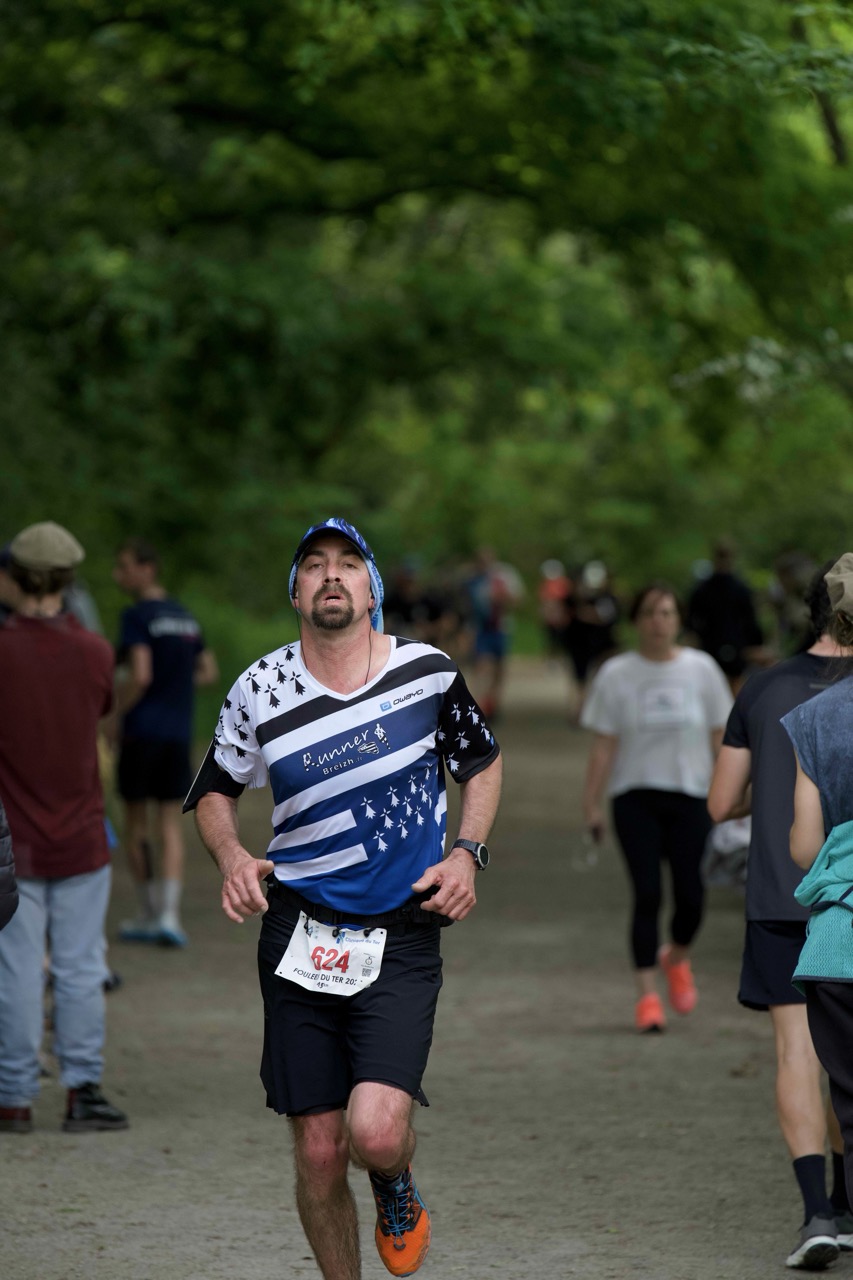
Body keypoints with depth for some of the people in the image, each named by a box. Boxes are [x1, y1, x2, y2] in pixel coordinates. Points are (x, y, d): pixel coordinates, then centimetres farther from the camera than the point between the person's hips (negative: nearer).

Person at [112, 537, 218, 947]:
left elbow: (140, 676, -20)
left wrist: (112, 713, -10)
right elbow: (209, 672, 17)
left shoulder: (137, 617, -11)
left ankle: (150, 912, 12)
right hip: (178, 732, 5)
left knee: (135, 821, 8)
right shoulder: (185, 617, 11)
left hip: (141, 730, -5)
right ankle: (169, 914, -8)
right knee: (170, 822, 4)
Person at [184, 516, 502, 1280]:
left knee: (375, 1134, -19)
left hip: (402, 939, -1)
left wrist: (468, 853, 0)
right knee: (319, 1154, 1)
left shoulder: (427, 671, -2)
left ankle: (398, 1186, 18)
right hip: (301, 939, 1)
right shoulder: (261, 691, -2)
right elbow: (214, 791, 14)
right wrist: (232, 857, -6)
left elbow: (483, 762, 16)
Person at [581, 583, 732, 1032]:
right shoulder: (616, 675, 1)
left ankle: (677, 957, 28)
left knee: (690, 895, -4)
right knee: (647, 894, -9)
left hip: (690, 796, 1)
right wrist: (591, 804, 0)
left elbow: (719, 737, 8)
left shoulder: (701, 670, 4)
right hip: (635, 796, -1)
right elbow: (603, 745, 3)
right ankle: (647, 994, -1)